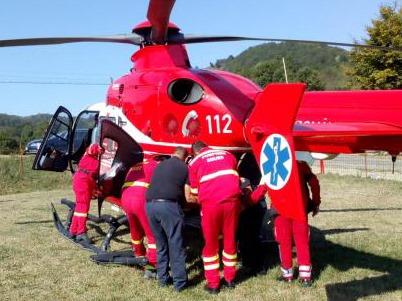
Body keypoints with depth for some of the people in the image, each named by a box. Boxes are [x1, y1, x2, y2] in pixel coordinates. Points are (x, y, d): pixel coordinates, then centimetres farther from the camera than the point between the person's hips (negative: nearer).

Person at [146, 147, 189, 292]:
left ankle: (163, 278, 25)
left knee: (161, 245, 19)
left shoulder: (160, 165, 25)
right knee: (176, 245, 3)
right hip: (168, 205, -5)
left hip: (150, 205, 6)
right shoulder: (184, 167, 9)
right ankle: (179, 282, 5)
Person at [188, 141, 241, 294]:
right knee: (230, 240, 17)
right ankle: (230, 278, 28)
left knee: (211, 243, 12)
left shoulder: (194, 162, 14)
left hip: (211, 203, -2)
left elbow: (195, 191, 16)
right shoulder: (227, 154, 23)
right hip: (232, 199, 3)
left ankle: (213, 283, 16)